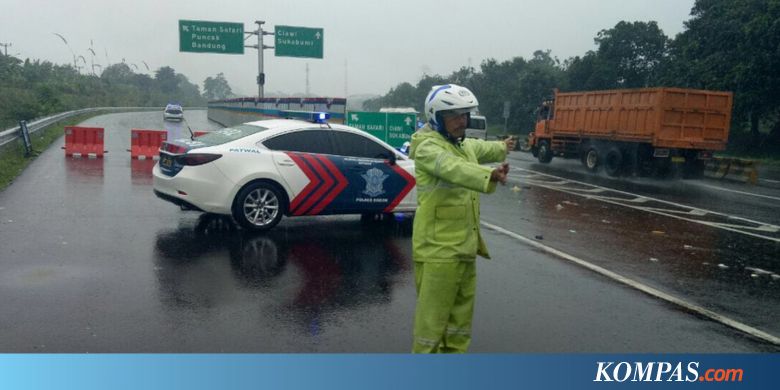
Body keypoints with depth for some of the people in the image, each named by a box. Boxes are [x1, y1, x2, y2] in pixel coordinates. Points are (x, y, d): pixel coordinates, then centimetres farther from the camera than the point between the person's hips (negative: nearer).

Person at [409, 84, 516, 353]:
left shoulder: (464, 145, 15)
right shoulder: (428, 147, -16)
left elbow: (481, 149, 40)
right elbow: (454, 168, -38)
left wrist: (502, 147, 58)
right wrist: (489, 176, -54)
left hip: (464, 246, 10)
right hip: (438, 249, -9)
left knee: (461, 313, 20)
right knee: (432, 315, -5)